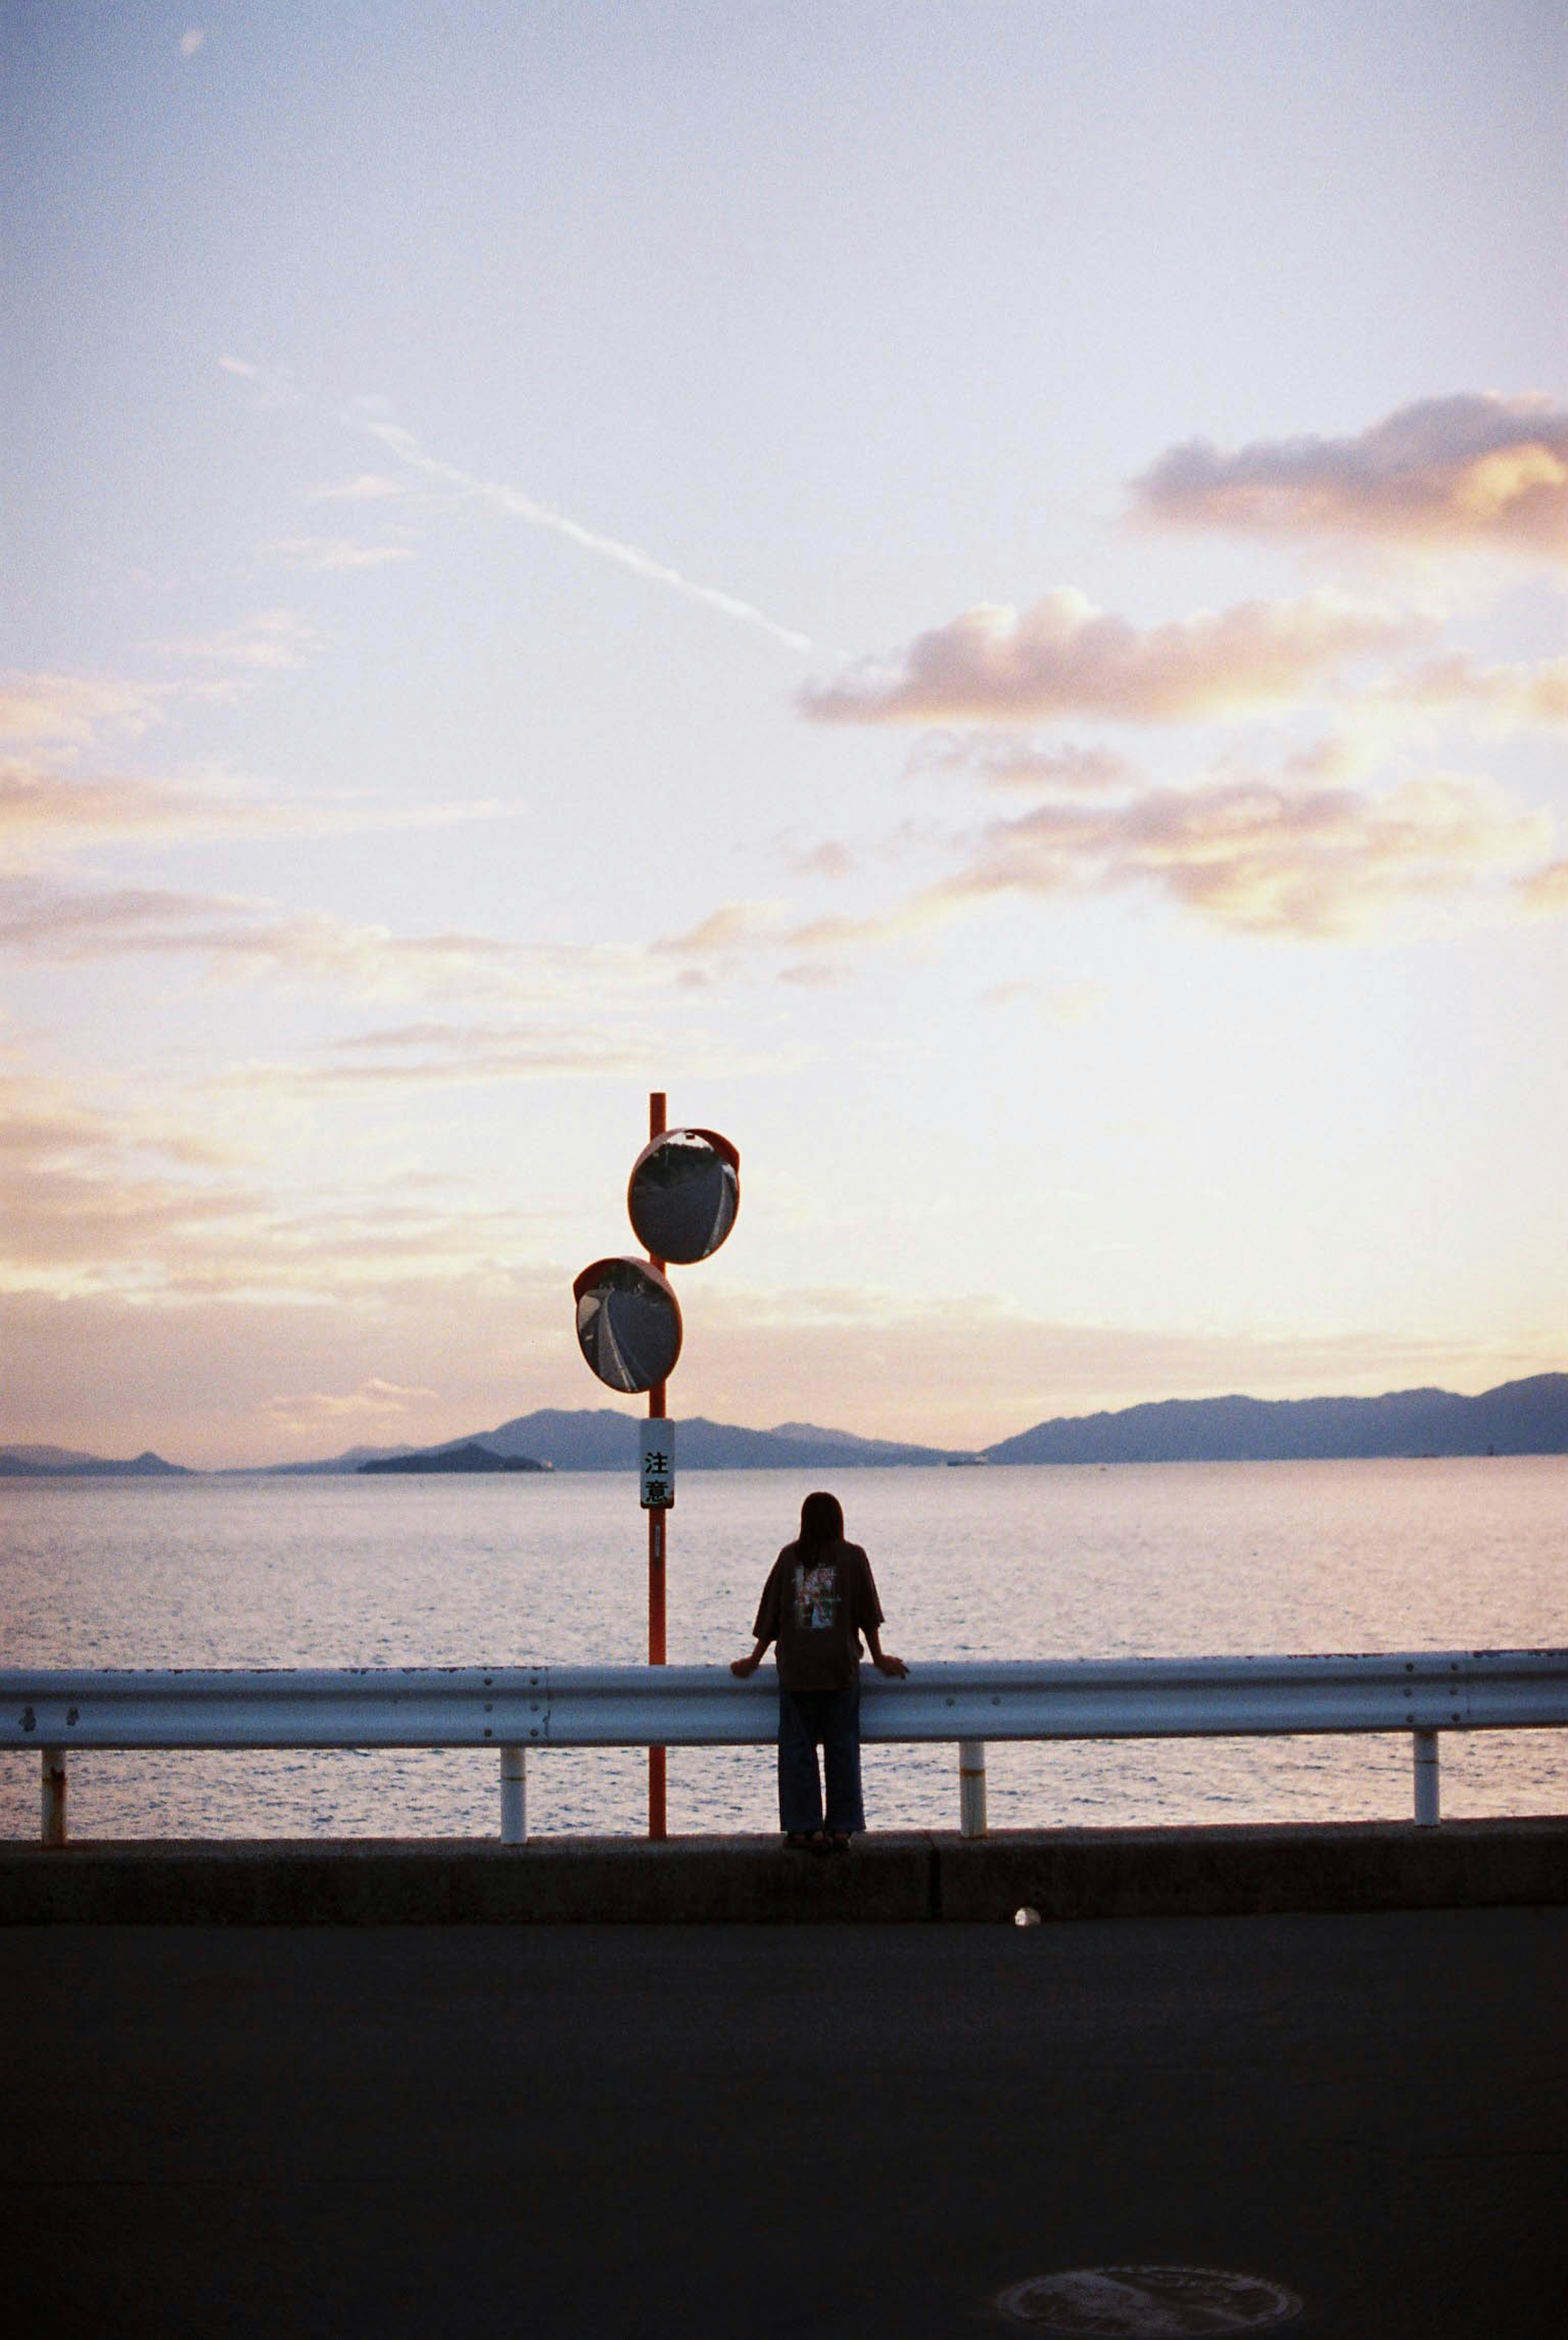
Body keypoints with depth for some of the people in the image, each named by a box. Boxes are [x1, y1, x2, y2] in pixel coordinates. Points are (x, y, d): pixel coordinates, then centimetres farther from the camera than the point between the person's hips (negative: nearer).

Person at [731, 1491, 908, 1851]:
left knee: (797, 1750, 4)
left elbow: (770, 1615, 8)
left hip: (796, 1671, 1)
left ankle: (803, 1829, 3)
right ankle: (841, 1829, 4)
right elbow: (868, 1616, 5)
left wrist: (755, 1660, 17)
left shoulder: (790, 1557, 4)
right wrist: (879, 1657, 16)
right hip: (841, 1671, 0)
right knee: (842, 1750, 4)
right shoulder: (853, 1557, 1)